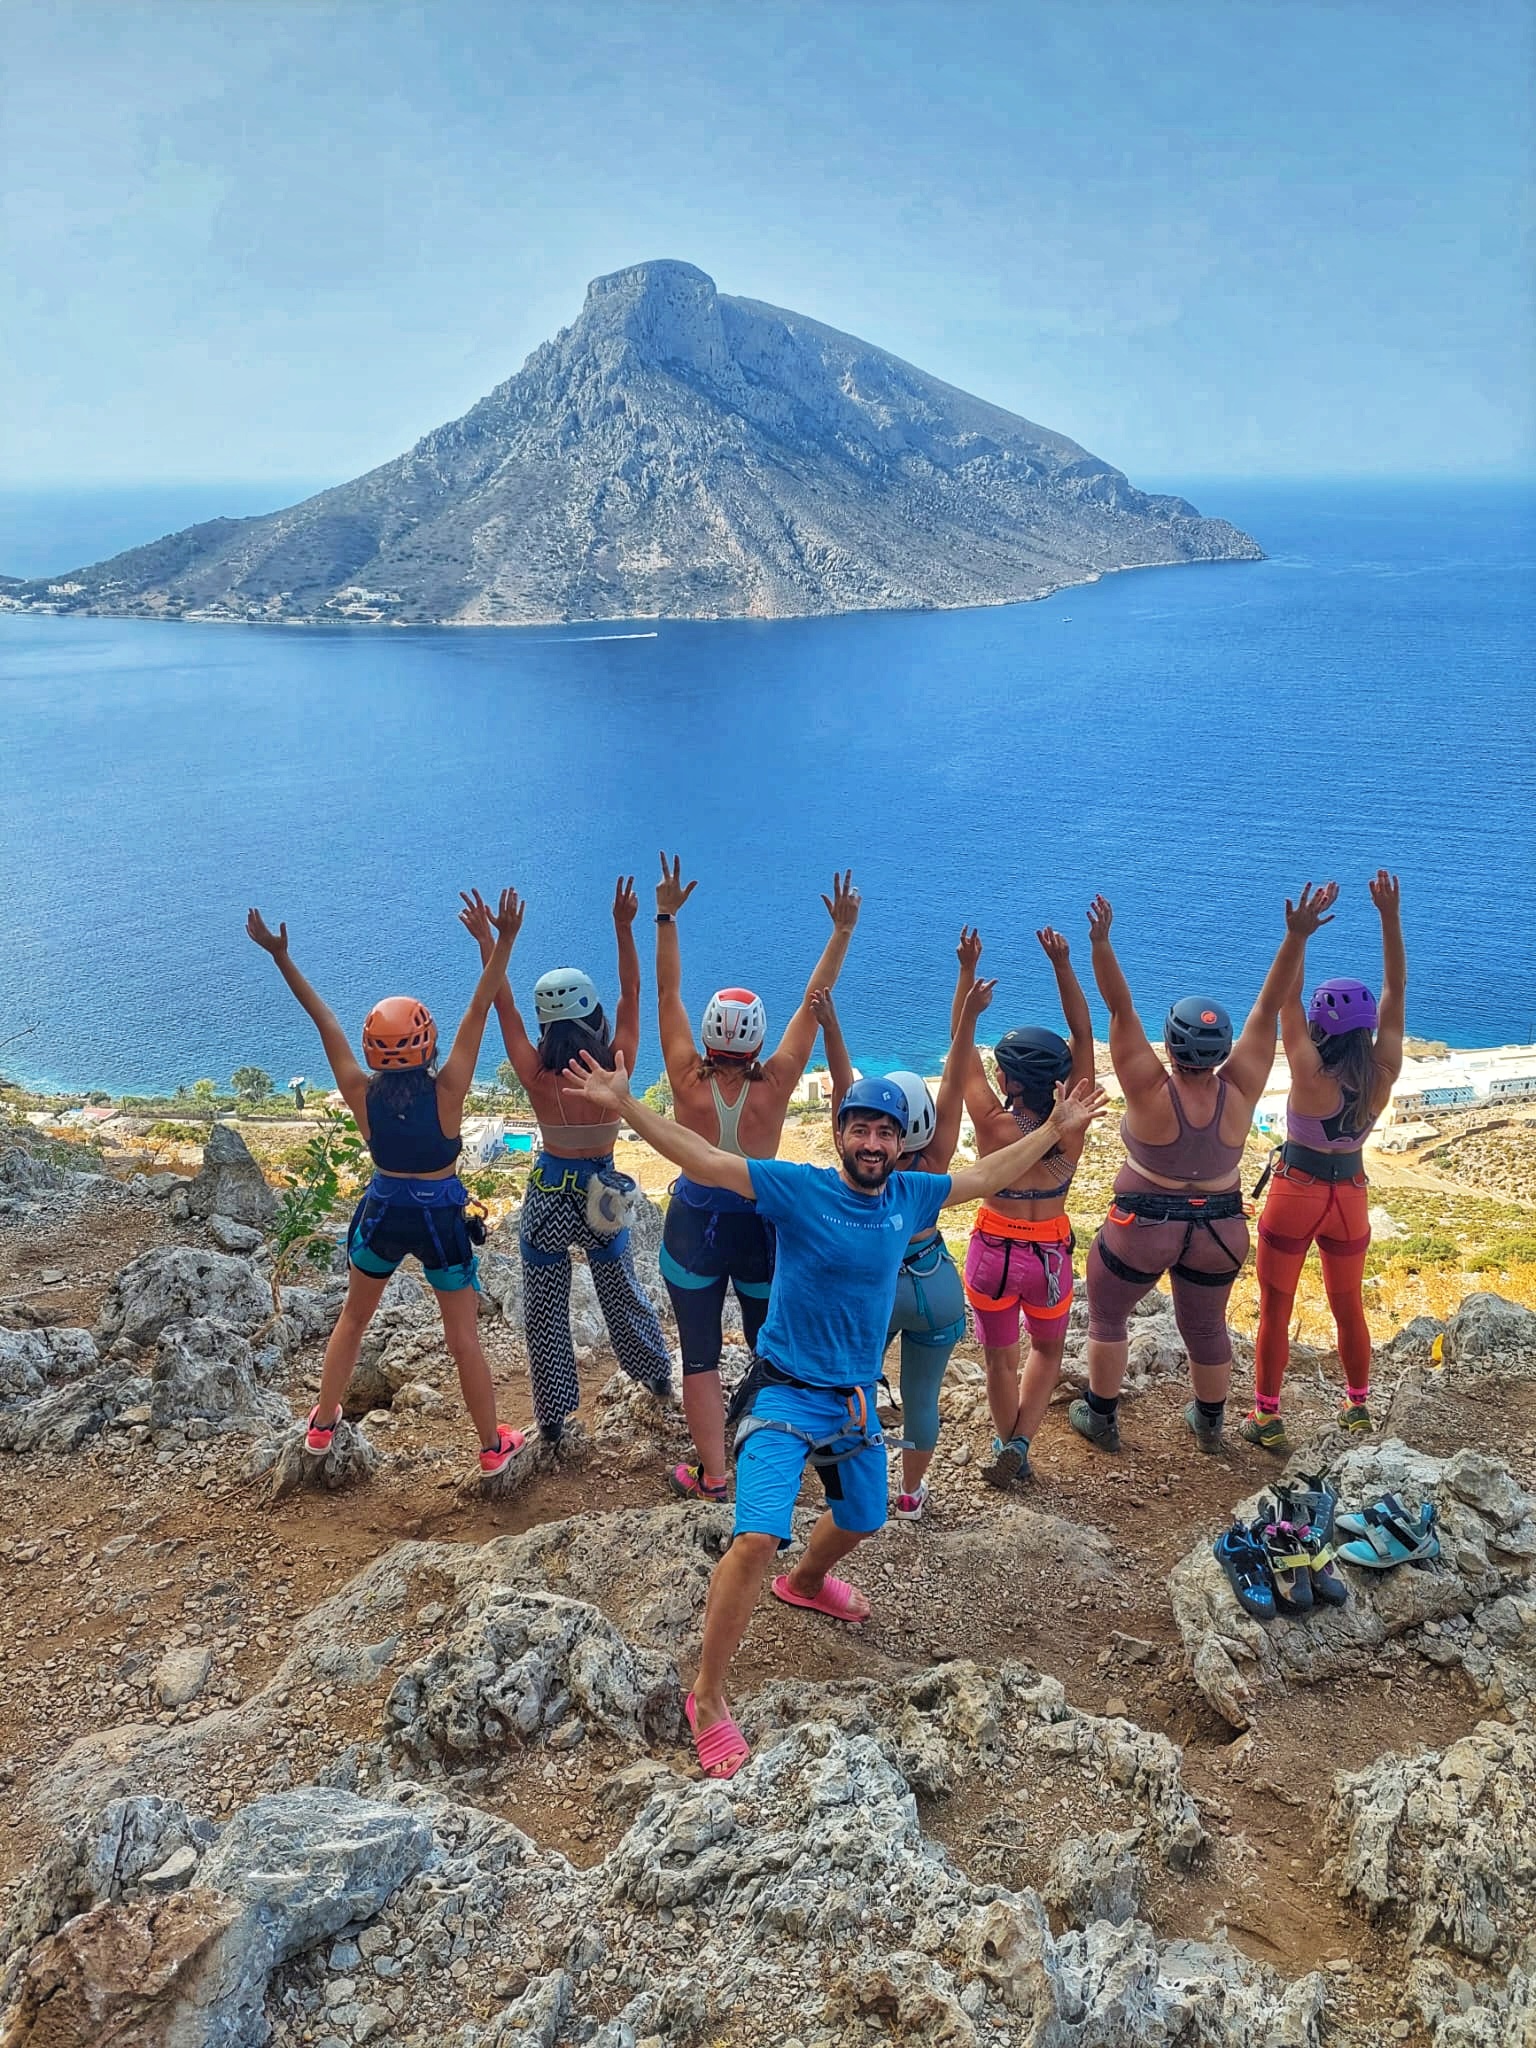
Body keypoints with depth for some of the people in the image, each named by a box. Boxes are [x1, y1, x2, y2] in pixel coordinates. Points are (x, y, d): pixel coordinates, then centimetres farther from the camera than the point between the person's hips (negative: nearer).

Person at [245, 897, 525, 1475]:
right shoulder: (447, 1092, -22)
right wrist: (503, 941, -24)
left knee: (352, 1319, 25)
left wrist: (281, 956, -7)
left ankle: (322, 1425, 38)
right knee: (464, 1337, 10)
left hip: (382, 1214, 2)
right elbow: (479, 1010, -23)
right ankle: (493, 1445, 24)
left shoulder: (362, 1095, -15)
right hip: (441, 1219, -2)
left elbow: (323, 1019, -12)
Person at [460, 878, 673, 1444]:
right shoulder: (616, 1068, -19)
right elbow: (631, 993, -9)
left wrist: (487, 941, -6)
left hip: (549, 1195, -2)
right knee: (622, 1292, 25)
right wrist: (623, 928, -10)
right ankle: (658, 1373, 45)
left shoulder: (537, 1077, -20)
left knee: (544, 1312, 14)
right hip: (603, 1193, 2)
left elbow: (503, 1006, -11)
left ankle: (552, 1416, 23)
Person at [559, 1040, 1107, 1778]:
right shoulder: (799, 1187, -16)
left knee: (861, 1519, 27)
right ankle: (707, 1697, -4)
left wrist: (1057, 1128, 18)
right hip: (784, 1394, -6)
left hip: (856, 1400, 6)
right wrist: (625, 1106, -34)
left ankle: (805, 1582, 61)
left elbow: (985, 1176, 15)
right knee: (758, 1538, -20)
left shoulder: (908, 1195, -1)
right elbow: (703, 1161, -24)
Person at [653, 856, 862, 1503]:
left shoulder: (689, 1081, -19)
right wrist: (842, 932, -10)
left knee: (700, 1355, 11)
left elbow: (667, 995, -12)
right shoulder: (773, 1086, -20)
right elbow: (812, 1006, -15)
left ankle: (711, 1476, 17)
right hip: (762, 1225, 1)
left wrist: (666, 917, -9)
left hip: (693, 1225, -1)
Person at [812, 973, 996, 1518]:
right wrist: (968, 1018, -26)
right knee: (921, 1396, 17)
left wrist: (829, 1026, -33)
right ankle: (912, 1493, 35)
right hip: (935, 1289, 1)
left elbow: (843, 1086, -28)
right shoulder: (935, 1164, -22)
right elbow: (954, 1085, -23)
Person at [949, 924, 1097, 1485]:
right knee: (1048, 1349, 27)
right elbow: (1083, 1036, -10)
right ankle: (1019, 1443, 13)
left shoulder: (992, 1123, -19)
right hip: (1051, 1251, 1)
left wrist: (968, 970, -14)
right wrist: (1063, 966, -15)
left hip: (993, 1249, -1)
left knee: (1001, 1359, 22)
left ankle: (1008, 1448, 35)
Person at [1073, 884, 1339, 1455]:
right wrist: (1297, 937, -25)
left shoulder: (1151, 1092, -25)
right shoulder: (1239, 1092, -18)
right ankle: (1210, 1423, 43)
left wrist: (1101, 944, -39)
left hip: (1143, 1228, -3)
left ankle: (1101, 1418, 32)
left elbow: (1120, 1008, -30)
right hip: (1218, 1231, 3)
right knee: (1207, 1327, 24)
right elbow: (1268, 1007, -19)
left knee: (1106, 1317, 20)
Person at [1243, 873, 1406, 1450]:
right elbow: (1395, 992, -9)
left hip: (1295, 1194, -4)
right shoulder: (1383, 1077, -14)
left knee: (1275, 1311, 9)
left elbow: (1285, 999, -21)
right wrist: (1390, 917, -11)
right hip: (1349, 1196, 4)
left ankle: (1266, 1418, 18)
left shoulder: (1311, 1077, -25)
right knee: (1349, 1307, 22)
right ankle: (1357, 1405, 37)